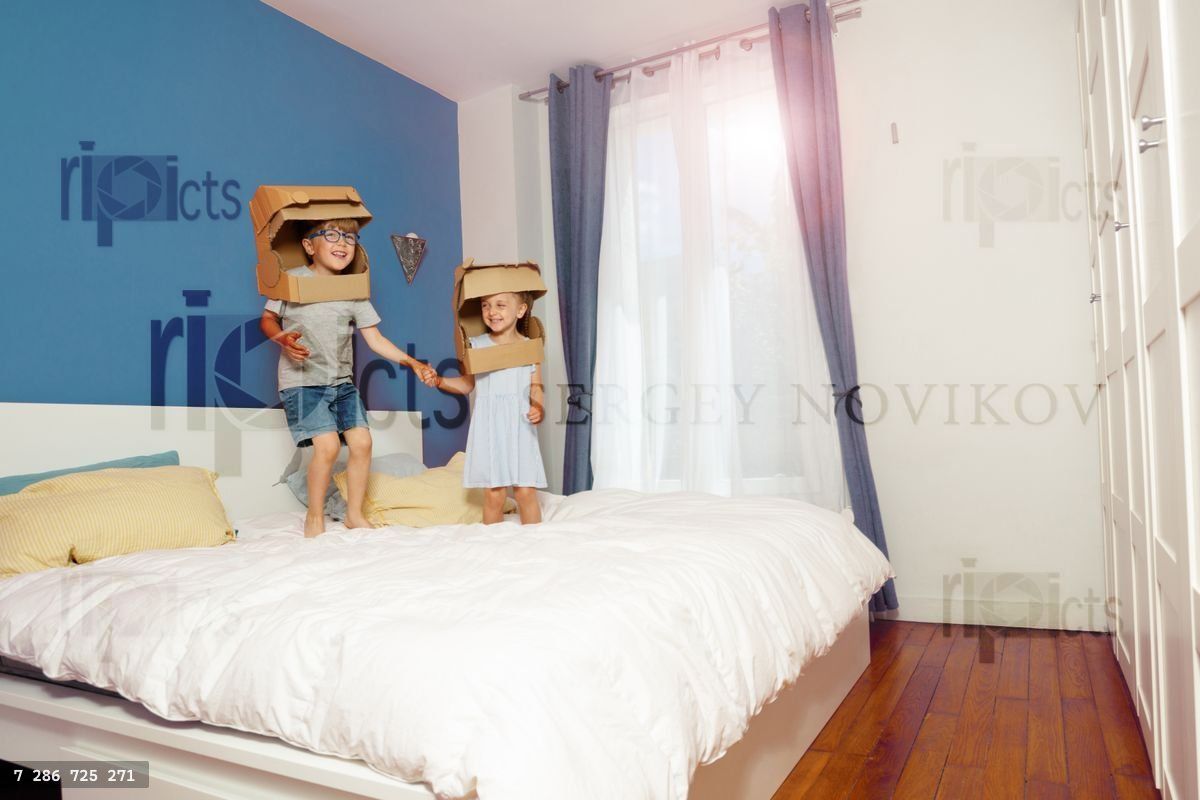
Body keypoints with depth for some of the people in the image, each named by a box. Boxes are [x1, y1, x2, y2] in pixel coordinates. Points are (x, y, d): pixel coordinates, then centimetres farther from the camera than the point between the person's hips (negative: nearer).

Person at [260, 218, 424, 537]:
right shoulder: (292, 280, -5)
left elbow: (375, 339, 3)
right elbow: (268, 319, 5)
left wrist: (410, 361, -9)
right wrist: (283, 340, -17)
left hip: (342, 382, 4)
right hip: (301, 381, -4)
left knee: (362, 441, -4)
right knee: (328, 444, -16)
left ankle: (355, 514, 15)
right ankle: (314, 517, 4)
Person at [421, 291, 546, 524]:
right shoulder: (476, 345, 4)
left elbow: (536, 387, 5)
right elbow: (467, 384, 11)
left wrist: (538, 408, -14)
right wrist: (438, 381, -2)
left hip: (519, 429, 0)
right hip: (488, 429, 1)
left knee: (526, 492, -2)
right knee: (493, 494, 1)